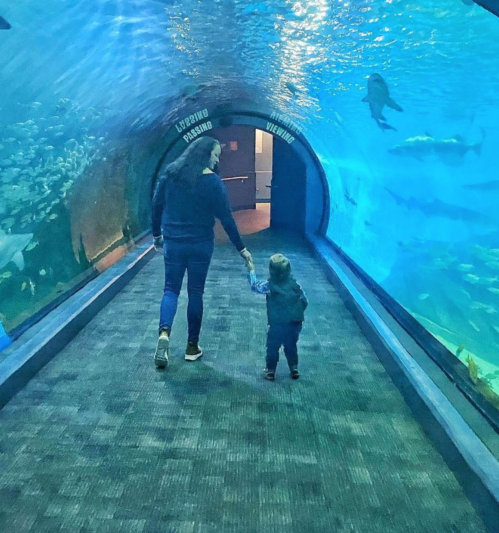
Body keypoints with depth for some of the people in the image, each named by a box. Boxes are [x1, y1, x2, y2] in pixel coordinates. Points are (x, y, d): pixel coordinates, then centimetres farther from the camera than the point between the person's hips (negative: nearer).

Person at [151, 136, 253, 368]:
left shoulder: (171, 172, 2)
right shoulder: (213, 181, -8)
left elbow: (156, 206, 5)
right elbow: (226, 218, -7)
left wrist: (156, 235, 17)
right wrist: (241, 248, 0)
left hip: (173, 242, 2)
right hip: (201, 244, -2)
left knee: (171, 289, 11)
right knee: (195, 292, 9)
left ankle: (164, 333, -13)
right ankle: (192, 346, 17)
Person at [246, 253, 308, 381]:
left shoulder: (269, 286, -15)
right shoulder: (295, 284, -5)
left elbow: (254, 286, 1)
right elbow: (305, 302, 4)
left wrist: (251, 270, 10)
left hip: (277, 325, -3)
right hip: (294, 324, 3)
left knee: (272, 348, 15)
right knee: (291, 347, 22)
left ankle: (270, 371, 24)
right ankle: (294, 369, 30)